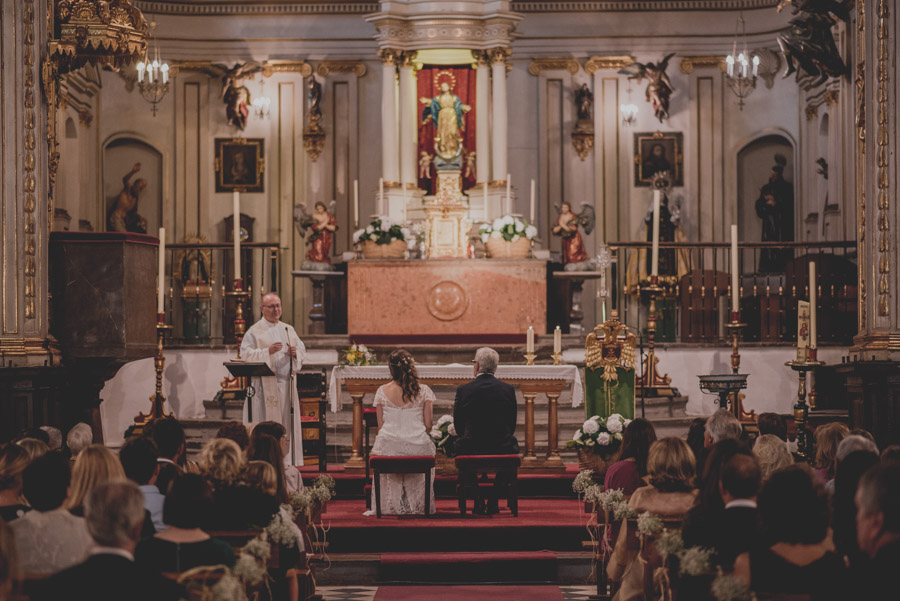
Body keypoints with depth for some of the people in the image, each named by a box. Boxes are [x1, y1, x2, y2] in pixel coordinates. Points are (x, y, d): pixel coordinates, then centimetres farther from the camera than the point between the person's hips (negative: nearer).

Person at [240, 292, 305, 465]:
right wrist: (268, 352, -22)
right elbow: (246, 354, -9)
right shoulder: (254, 331, 1)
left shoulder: (288, 330, 17)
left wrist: (294, 353, -7)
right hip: (265, 384, -5)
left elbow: (302, 349, 15)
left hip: (286, 384, 5)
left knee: (287, 424, 3)